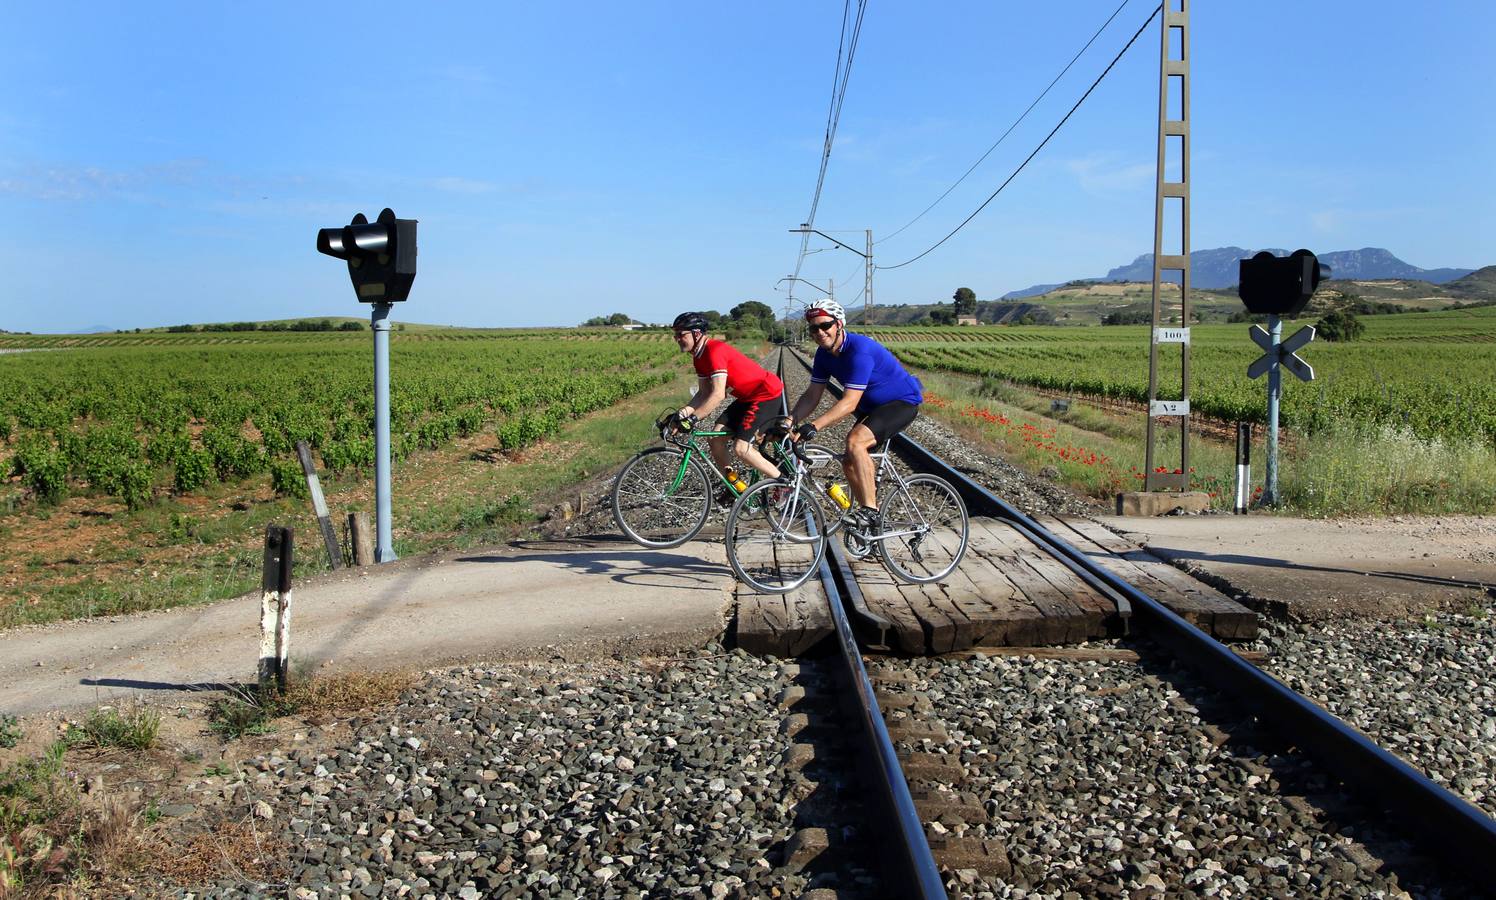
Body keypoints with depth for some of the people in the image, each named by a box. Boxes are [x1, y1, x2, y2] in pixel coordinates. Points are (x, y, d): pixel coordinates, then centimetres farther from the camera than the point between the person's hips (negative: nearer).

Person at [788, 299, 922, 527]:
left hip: (903, 402, -9)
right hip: (872, 407, 9)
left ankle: (869, 510, -23)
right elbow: (812, 395, -2)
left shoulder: (859, 350, -31)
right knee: (850, 463, 5)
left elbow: (850, 402, -35)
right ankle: (870, 524, 20)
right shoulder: (824, 354, -5)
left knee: (855, 440, -30)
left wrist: (813, 426, -42)